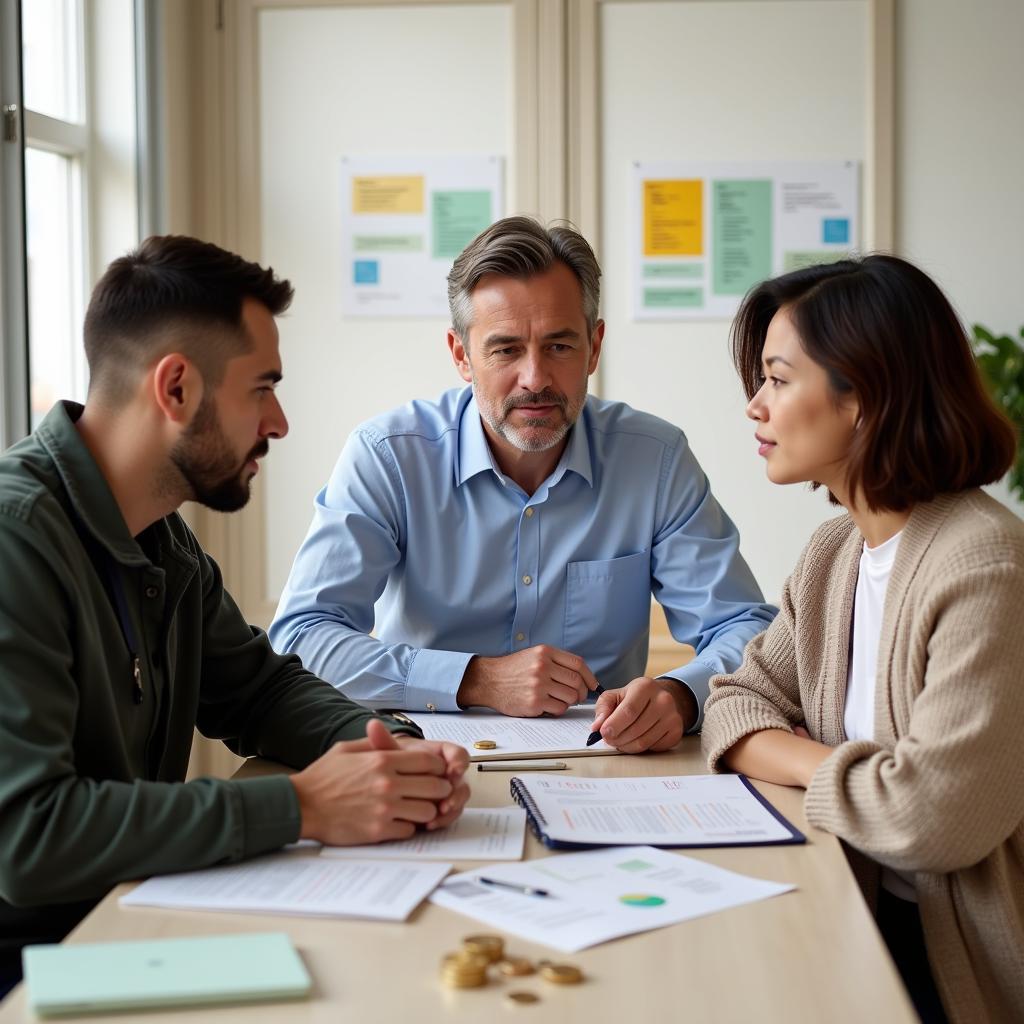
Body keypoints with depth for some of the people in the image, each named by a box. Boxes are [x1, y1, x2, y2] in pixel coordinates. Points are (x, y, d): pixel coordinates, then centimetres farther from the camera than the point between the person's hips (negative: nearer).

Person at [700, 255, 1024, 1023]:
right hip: (866, 917, 7)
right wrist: (843, 770, -12)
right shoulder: (834, 553, 5)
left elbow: (937, 814, -29)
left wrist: (802, 764, -10)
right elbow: (744, 699, 9)